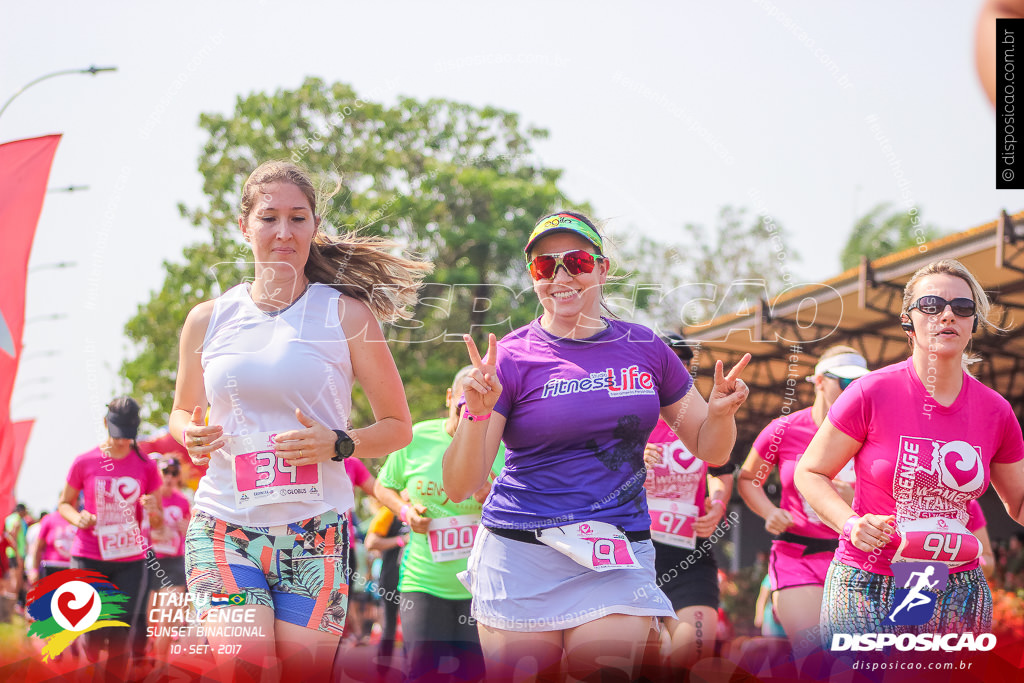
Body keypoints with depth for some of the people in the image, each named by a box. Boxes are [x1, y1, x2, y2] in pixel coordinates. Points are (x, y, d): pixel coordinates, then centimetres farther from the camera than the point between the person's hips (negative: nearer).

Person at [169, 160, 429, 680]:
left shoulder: (347, 315, 2)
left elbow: (398, 426, 7)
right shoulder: (208, 320, 8)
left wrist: (336, 443, -12)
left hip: (315, 530, -1)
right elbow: (182, 412, 24)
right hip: (223, 527, 1)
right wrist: (190, 434, 0)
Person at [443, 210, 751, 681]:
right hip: (521, 558, -2)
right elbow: (459, 488, -7)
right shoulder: (511, 358, -2)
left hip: (618, 563, 2)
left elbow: (711, 451, 15)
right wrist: (477, 414, -23)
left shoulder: (644, 348, 7)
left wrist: (720, 411, -7)